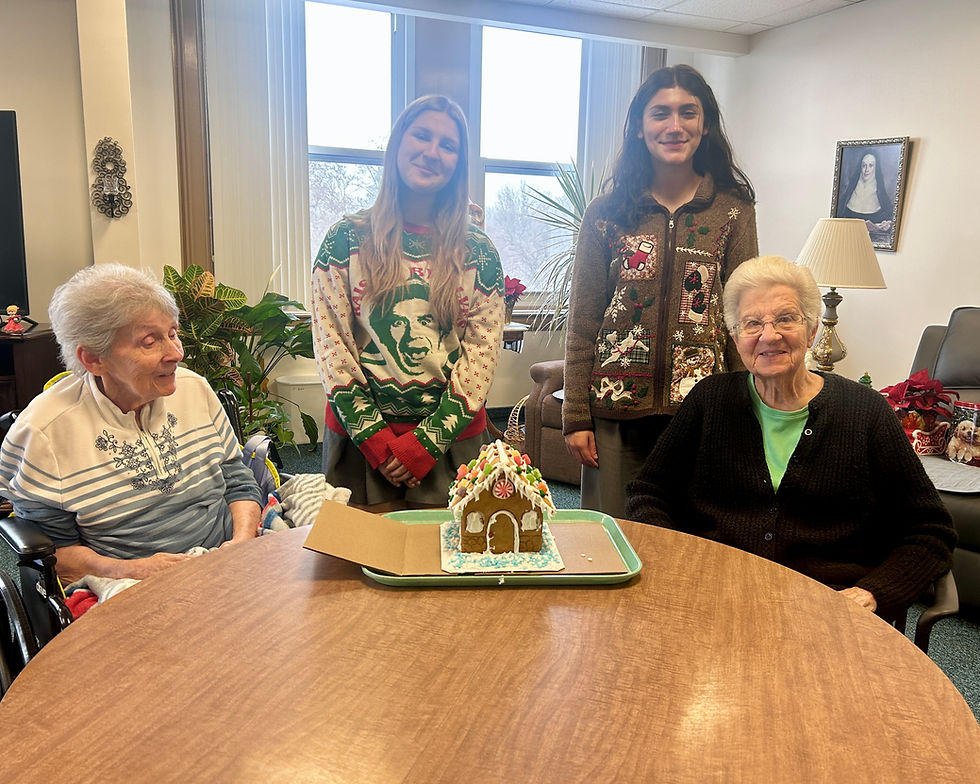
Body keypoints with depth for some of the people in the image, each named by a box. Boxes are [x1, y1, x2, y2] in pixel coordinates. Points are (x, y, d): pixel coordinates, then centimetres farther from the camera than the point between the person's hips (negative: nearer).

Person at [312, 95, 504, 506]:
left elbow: (482, 352, -3)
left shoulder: (478, 252, 2)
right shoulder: (347, 239, 0)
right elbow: (330, 342, -4)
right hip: (360, 440, 0)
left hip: (451, 441, 1)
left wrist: (429, 440, -10)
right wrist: (374, 436, -10)